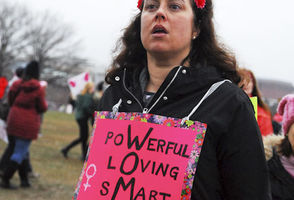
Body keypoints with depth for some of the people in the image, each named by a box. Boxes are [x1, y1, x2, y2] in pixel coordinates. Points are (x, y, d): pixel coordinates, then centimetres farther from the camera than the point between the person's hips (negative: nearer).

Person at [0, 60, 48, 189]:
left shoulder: (16, 85, 2)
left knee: (22, 151, 17)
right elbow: (42, 108, -6)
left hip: (13, 122, 6)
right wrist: (45, 103, 13)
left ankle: (24, 179, 19)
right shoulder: (37, 88, -12)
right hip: (28, 124, -6)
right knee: (20, 153, 0)